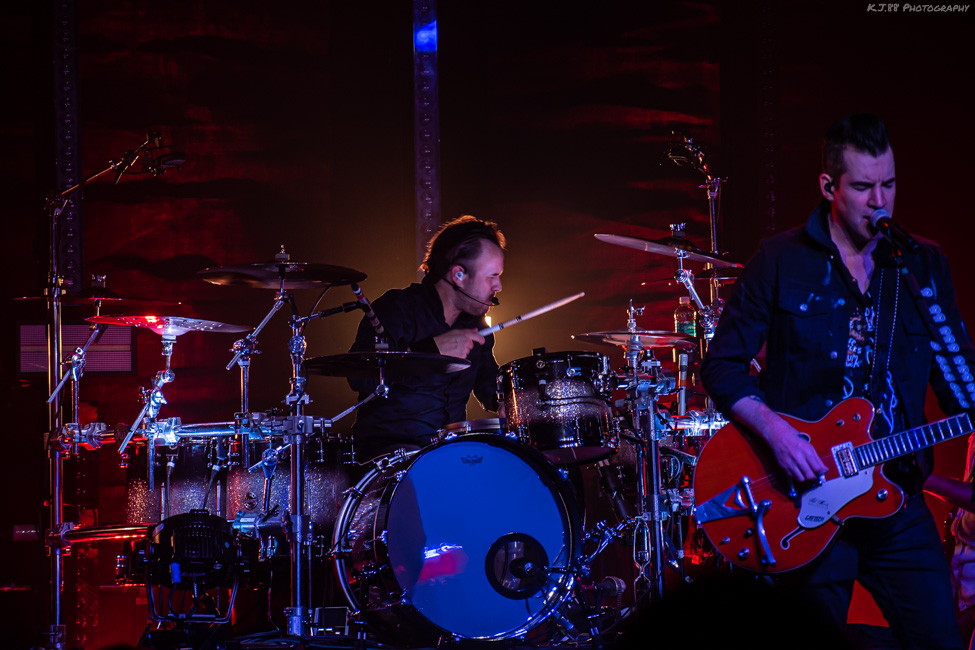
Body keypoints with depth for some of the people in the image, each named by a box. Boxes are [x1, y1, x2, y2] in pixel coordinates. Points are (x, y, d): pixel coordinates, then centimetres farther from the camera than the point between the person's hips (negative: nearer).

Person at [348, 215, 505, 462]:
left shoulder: (475, 324, 14)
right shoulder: (396, 308, -9)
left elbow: (491, 391, 25)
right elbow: (360, 378, -24)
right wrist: (433, 350, -27)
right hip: (387, 445, -7)